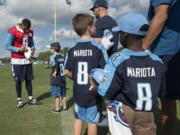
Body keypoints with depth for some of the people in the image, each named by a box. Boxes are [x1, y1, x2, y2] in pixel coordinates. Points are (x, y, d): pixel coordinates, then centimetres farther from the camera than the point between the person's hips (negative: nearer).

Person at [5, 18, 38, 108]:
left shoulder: (30, 32, 5)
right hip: (17, 60, -5)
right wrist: (19, 49, -23)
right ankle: (19, 100, 14)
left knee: (29, 79, 8)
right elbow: (7, 46, -11)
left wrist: (33, 48, -4)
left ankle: (30, 98, 18)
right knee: (18, 80, 1)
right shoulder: (13, 32, -13)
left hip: (27, 60, 5)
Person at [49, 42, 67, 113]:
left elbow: (55, 64, -32)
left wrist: (55, 72, -21)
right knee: (63, 94, 15)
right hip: (62, 78, 6)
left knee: (57, 95, 2)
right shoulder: (62, 57, 8)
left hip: (56, 79, -6)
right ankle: (64, 106, 24)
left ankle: (57, 108, 10)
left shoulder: (53, 57, -13)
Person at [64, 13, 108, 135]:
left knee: (78, 118, 20)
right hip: (93, 92, -3)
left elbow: (66, 71, 0)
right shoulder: (98, 48, -13)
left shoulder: (72, 50, -1)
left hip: (78, 92, 4)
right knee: (92, 121, 11)